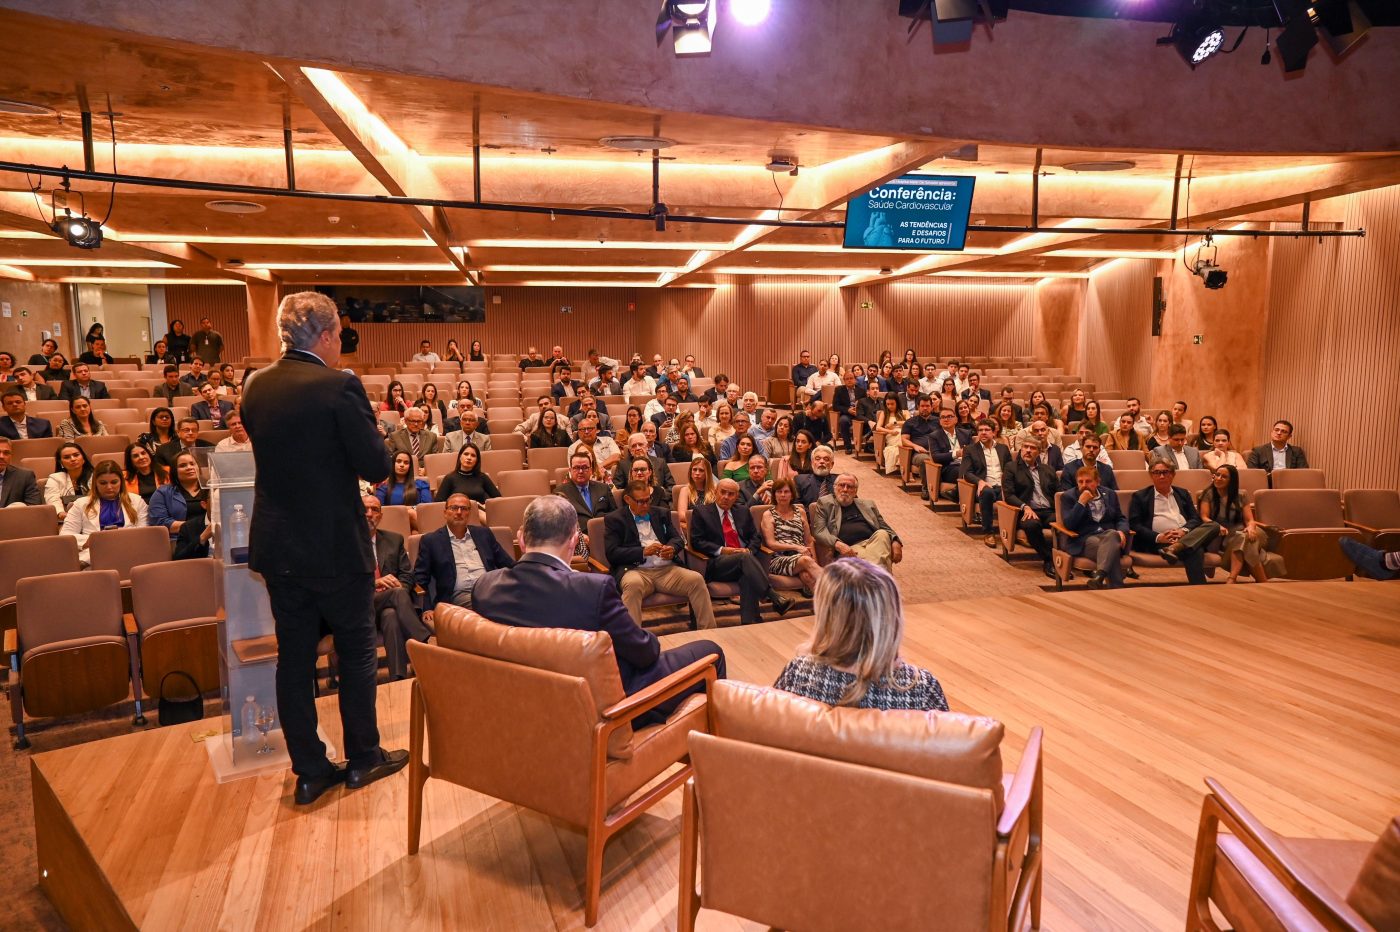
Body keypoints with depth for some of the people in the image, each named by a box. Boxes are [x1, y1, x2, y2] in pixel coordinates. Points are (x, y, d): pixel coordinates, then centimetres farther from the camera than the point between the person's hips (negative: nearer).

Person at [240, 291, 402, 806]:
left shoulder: (255, 386, 3)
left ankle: (309, 770, 22)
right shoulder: (339, 386, -18)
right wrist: (365, 421, 2)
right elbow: (377, 465, -16)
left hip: (278, 546, 6)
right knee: (356, 653, 11)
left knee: (294, 658, 13)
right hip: (336, 546, -6)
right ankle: (363, 757, 24)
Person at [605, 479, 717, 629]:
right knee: (632, 584, -38)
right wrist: (643, 552, -14)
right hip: (636, 571, -4)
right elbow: (612, 553, -2)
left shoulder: (662, 514, 22)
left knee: (696, 579, -22)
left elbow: (678, 539, 18)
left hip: (667, 569, 4)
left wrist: (672, 549, -7)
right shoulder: (614, 519, 9)